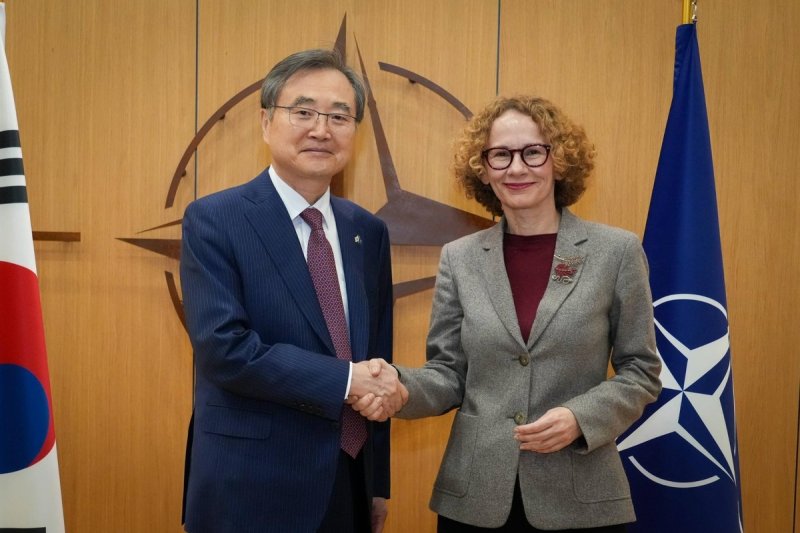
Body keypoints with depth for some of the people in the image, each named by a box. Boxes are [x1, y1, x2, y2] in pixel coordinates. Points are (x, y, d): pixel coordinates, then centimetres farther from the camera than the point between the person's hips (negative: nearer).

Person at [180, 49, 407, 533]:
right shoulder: (213, 220, -9)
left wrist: (379, 482, 11)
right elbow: (224, 349, -19)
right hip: (252, 491, -5)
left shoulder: (368, 232, 6)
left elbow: (377, 358, 9)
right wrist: (346, 380, -20)